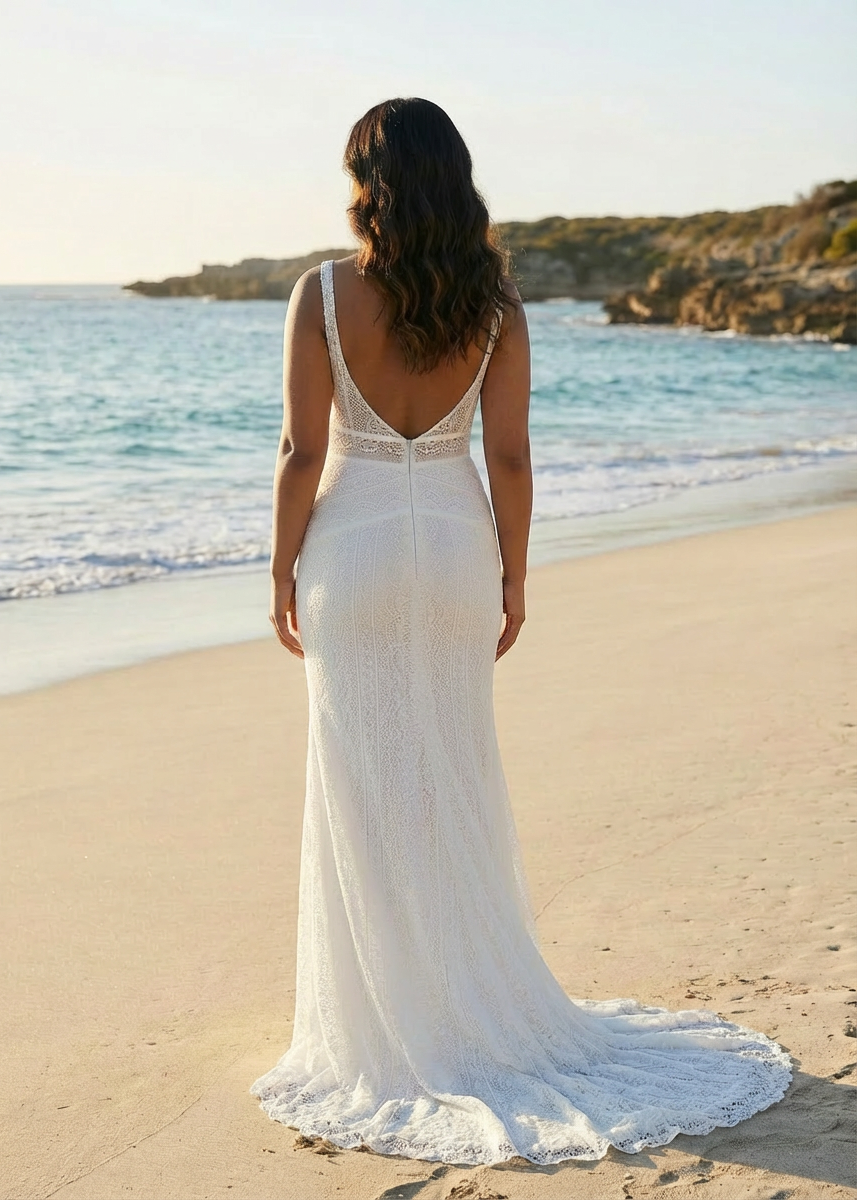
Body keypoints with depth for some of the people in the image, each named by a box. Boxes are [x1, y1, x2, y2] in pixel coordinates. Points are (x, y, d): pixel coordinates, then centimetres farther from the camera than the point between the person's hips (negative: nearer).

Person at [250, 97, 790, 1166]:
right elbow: (509, 456, -3)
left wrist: (282, 574, 0)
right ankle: (482, 1004, 24)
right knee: (458, 780, 14)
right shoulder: (494, 302, -3)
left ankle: (391, 1022, 16)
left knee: (365, 786, 7)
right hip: (457, 542, 3)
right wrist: (513, 577, 7)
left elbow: (302, 451, -10)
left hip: (352, 545, -3)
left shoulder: (323, 295, -10)